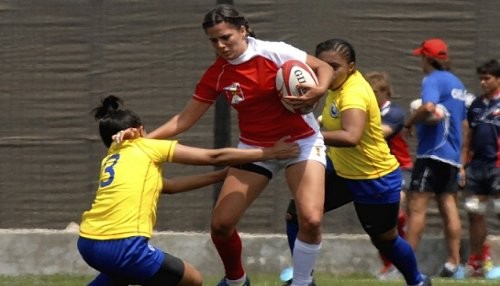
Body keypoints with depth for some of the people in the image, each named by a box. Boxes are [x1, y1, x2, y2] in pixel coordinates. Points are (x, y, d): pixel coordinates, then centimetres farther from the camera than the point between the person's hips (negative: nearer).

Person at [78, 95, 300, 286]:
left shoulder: (110, 160, 25)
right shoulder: (147, 148, 8)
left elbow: (170, 186, 32)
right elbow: (214, 157, 11)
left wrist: (224, 175, 35)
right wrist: (269, 153, 19)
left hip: (87, 242, 7)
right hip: (122, 246, -7)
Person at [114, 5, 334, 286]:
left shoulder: (274, 53, -18)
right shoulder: (216, 74, -7)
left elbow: (324, 68, -8)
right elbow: (187, 118, -2)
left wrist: (319, 90, -30)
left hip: (301, 140, -4)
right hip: (255, 146, 4)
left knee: (311, 219, -23)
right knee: (221, 224, -3)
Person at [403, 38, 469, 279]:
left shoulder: (433, 80, -9)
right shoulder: (457, 83, 18)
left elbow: (428, 107, -29)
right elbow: (464, 123, 25)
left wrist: (410, 122, -12)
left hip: (433, 153, -9)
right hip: (452, 156, 9)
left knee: (416, 206, -9)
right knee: (448, 206, 7)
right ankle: (454, 265, 4)